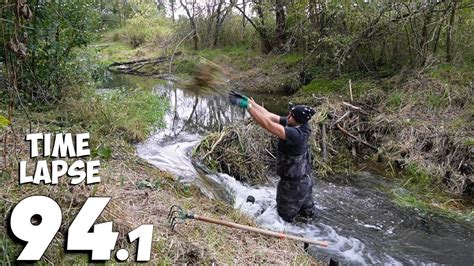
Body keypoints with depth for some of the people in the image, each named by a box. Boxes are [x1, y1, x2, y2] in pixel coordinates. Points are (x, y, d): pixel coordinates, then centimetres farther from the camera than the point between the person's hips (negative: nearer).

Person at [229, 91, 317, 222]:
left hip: (294, 184, -8)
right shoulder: (293, 124, -11)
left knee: (285, 216, 16)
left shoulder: (296, 134, -36)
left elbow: (267, 124, -40)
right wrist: (248, 100, -16)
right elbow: (268, 115, -11)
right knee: (306, 210, 30)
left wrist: (246, 105, -38)